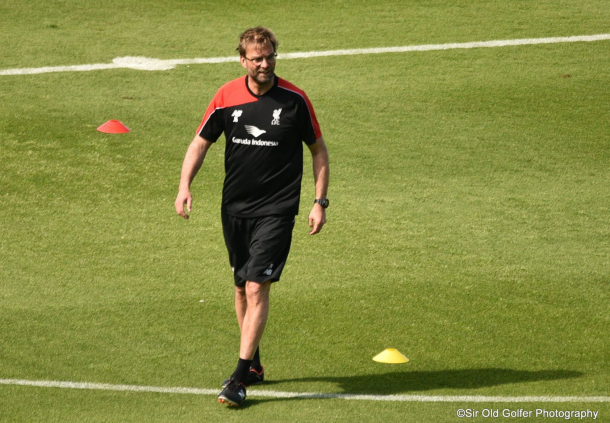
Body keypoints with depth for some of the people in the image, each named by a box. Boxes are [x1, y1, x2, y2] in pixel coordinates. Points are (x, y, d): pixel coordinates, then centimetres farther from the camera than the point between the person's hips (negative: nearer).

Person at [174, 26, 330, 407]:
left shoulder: (294, 100, -7)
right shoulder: (226, 97, -1)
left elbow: (319, 150, 4)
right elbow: (201, 143, 8)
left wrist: (320, 202, 0)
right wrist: (185, 185, -7)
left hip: (276, 210, -4)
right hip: (235, 207, 4)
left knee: (257, 288, -13)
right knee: (242, 287, 14)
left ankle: (240, 378, -13)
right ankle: (254, 364, 31)